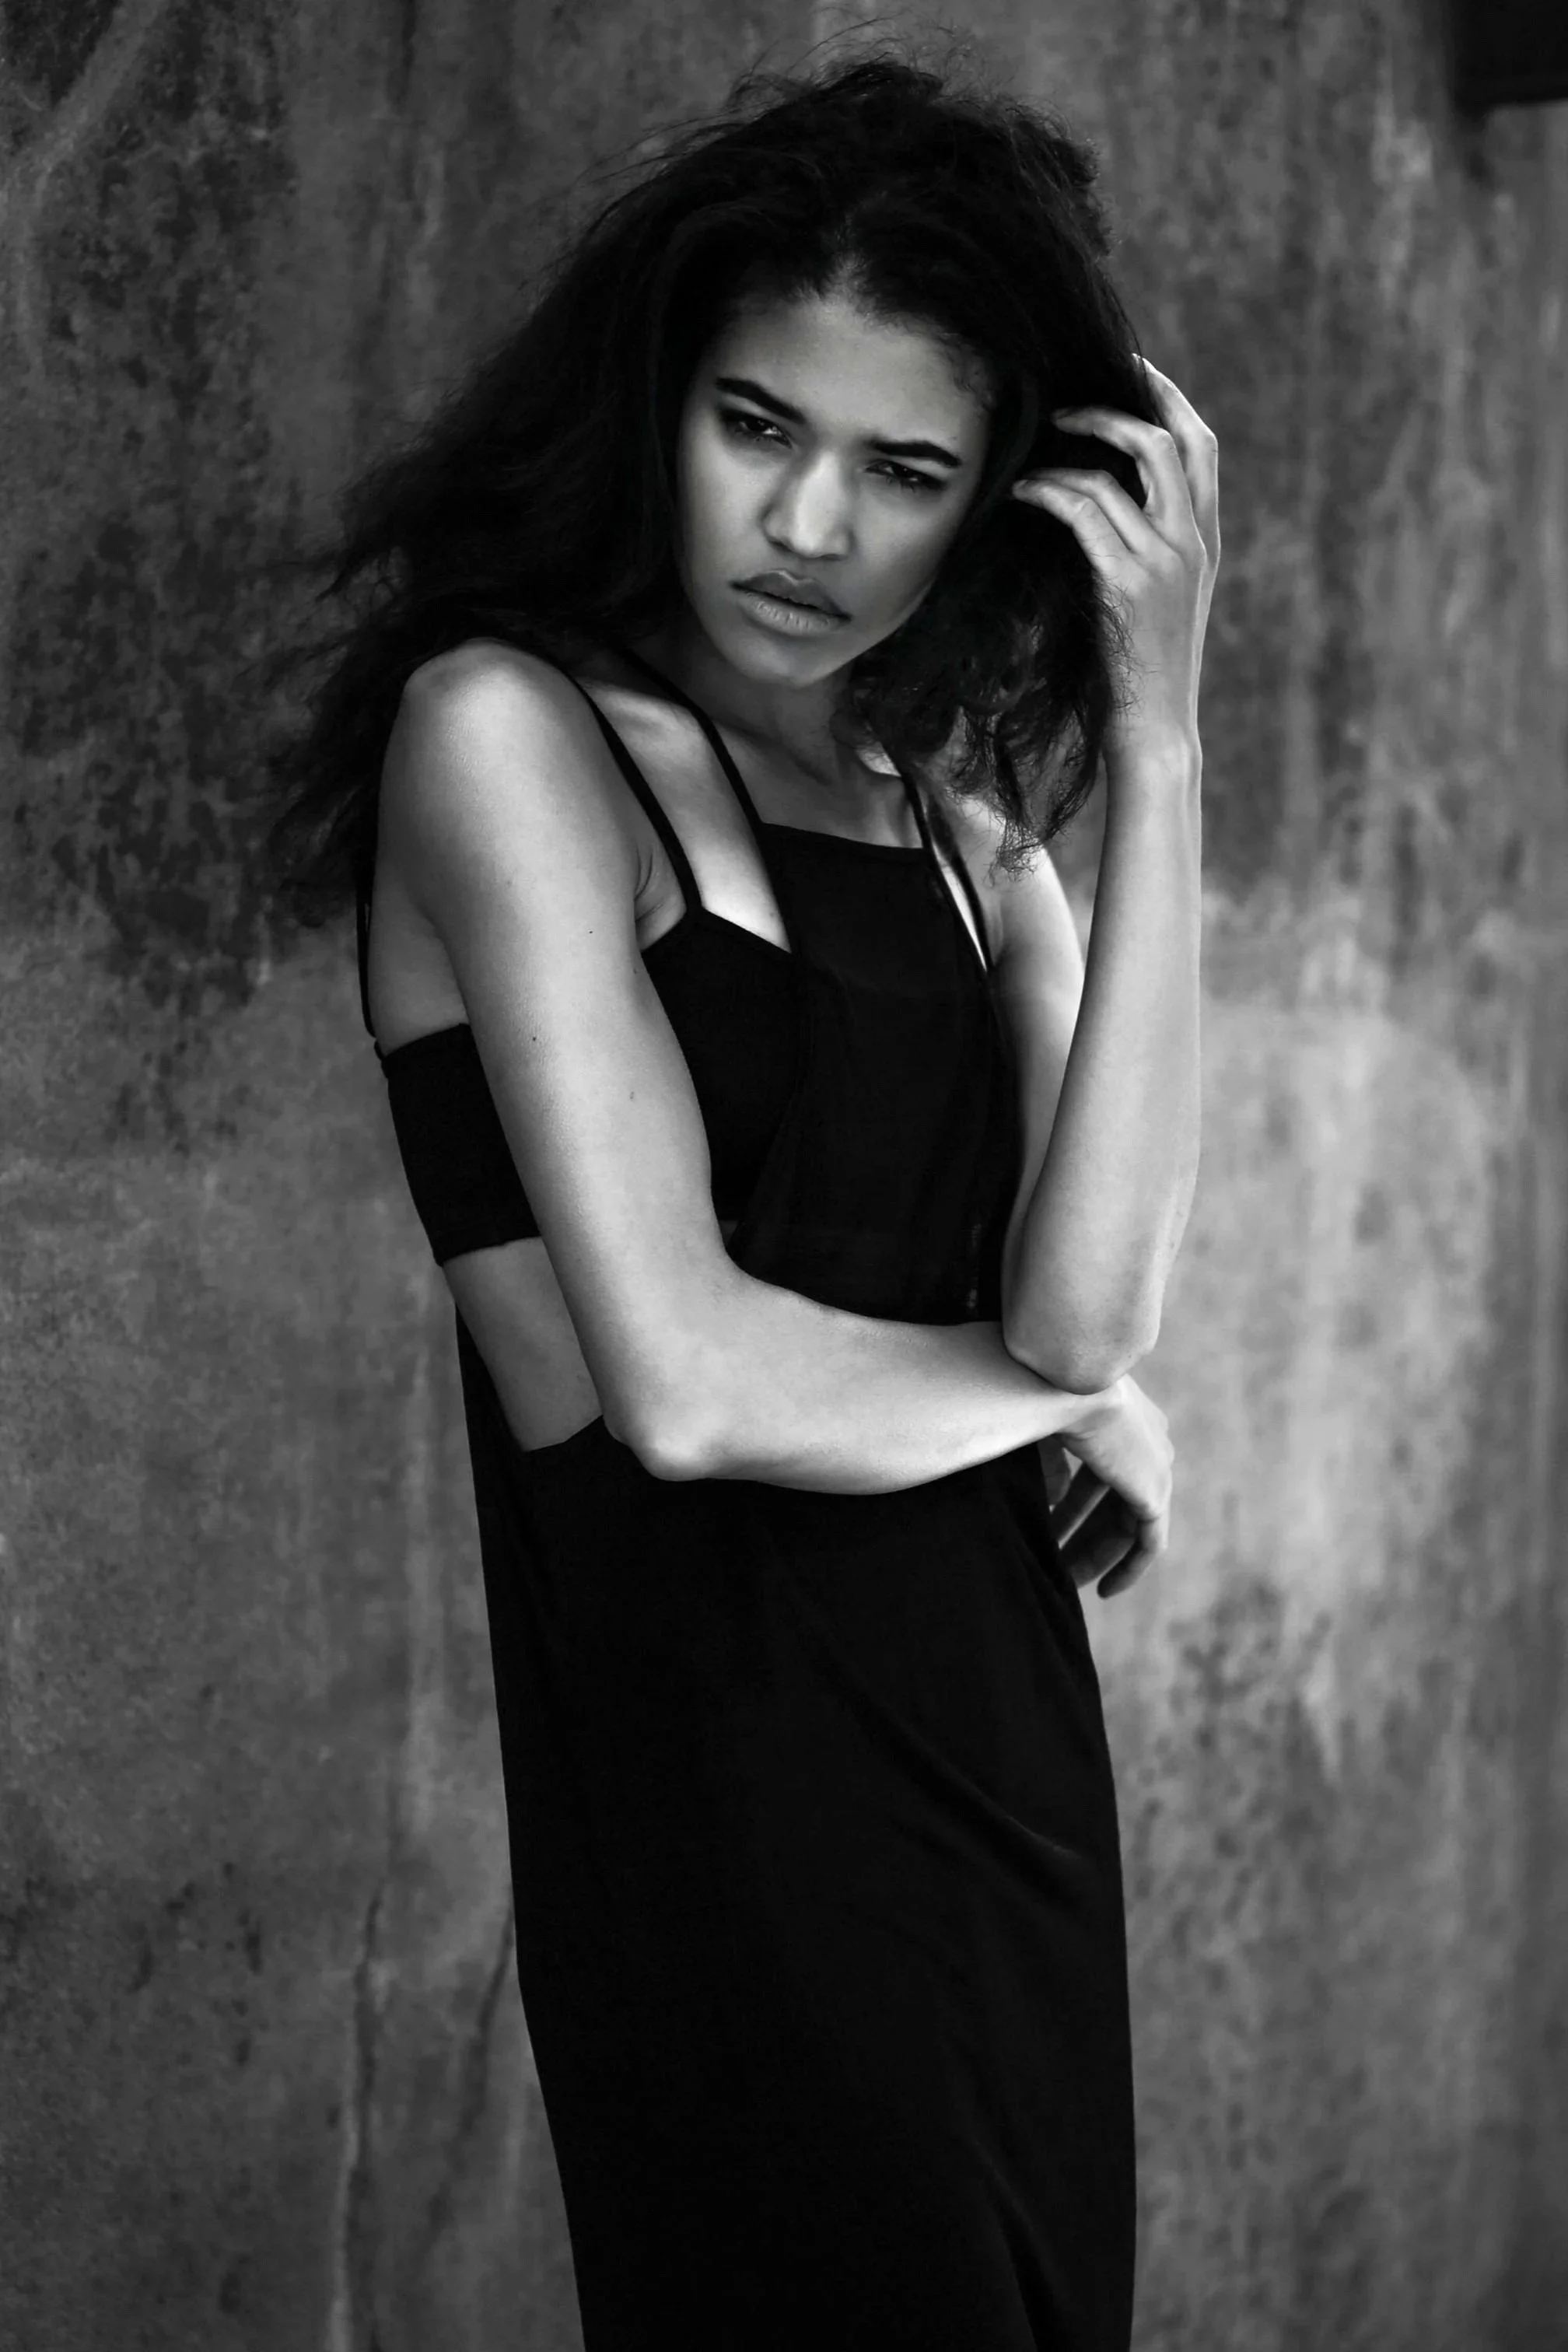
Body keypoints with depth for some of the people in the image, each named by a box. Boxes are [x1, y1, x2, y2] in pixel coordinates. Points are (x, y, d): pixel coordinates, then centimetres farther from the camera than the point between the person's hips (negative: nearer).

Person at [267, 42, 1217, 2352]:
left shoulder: (950, 798, 10)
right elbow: (684, 1382, -19)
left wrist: (1157, 745, -11)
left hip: (999, 1729, 7)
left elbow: (1092, 1295, -7)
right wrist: (1056, 1386, -2)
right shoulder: (510, 730, -9)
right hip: (728, 1768, -7)